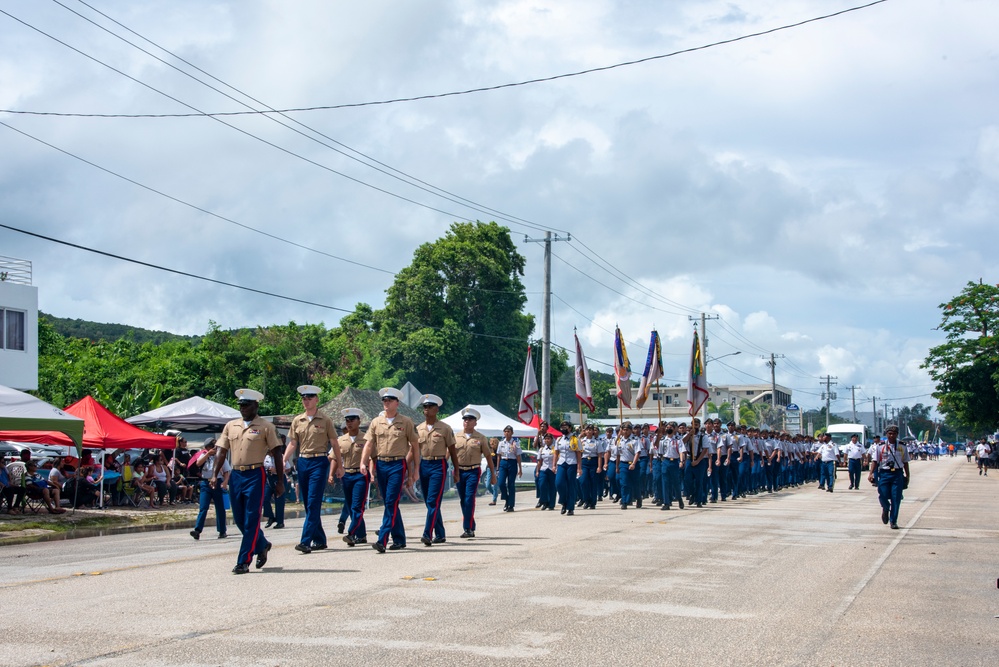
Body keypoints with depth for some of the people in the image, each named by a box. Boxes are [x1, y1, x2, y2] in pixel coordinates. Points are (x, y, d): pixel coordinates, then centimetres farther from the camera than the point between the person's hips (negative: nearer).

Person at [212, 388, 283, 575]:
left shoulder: (265, 427, -1)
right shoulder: (230, 426, 11)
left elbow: (277, 454, 0)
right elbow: (222, 452, 12)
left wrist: (280, 481, -4)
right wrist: (215, 475, 0)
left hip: (255, 475, -5)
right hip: (235, 475, 5)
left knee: (251, 521, -6)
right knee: (240, 520, 10)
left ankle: (243, 562, -3)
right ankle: (262, 545, 34)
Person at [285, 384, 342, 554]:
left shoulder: (325, 420, 0)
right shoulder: (297, 421, 10)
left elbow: (334, 444, 3)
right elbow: (292, 443, 10)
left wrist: (339, 466, 3)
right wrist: (284, 462, -3)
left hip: (319, 462, -5)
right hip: (303, 462, 5)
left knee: (313, 503, -12)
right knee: (308, 504, 8)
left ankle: (306, 541, -17)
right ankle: (319, 540, 18)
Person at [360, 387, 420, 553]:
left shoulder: (406, 422, 1)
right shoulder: (376, 422, 9)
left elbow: (415, 445, 4)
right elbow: (369, 444, 4)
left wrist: (416, 468, 2)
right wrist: (363, 463, -11)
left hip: (398, 465, -4)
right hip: (381, 465, 5)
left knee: (391, 502, -12)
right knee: (389, 503, 9)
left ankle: (382, 540, -16)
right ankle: (399, 539, 18)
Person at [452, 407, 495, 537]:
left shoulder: (481, 438, 3)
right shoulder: (455, 437, 7)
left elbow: (488, 456, 6)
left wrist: (493, 474, 6)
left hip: (473, 471, -3)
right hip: (459, 471, 3)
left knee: (469, 499, -14)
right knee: (463, 500, 7)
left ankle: (468, 528, -13)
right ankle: (471, 528, 18)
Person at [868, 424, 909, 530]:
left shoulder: (902, 448, 8)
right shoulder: (880, 447, 3)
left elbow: (905, 462, 14)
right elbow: (875, 461, 0)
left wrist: (907, 476, 12)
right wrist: (871, 473, -11)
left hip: (898, 474, 1)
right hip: (884, 473, -1)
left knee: (896, 499, -3)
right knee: (883, 495, -7)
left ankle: (893, 521, 6)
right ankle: (885, 509, 29)